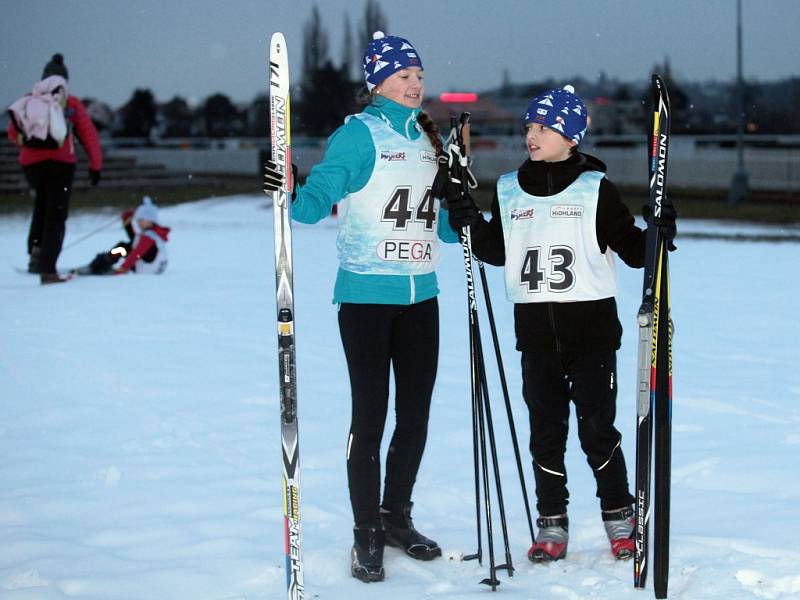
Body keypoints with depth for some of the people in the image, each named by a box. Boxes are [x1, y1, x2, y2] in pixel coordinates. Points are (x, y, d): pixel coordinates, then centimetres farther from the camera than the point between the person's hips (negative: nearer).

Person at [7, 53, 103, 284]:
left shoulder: (27, 101, 7)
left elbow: (13, 133, 5)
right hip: (61, 162, -3)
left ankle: (36, 247, 10)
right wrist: (95, 164, 6)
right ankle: (48, 269, -6)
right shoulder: (71, 103, 4)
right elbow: (89, 135, 1)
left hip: (30, 162, 3)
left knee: (42, 202, 29)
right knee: (56, 215, 4)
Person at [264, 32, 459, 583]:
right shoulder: (359, 133, -7)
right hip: (367, 294, -6)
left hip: (421, 295, 6)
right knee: (371, 415, -2)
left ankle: (396, 517, 29)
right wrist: (291, 195, -35)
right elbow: (319, 198, -16)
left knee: (415, 413, 11)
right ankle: (366, 534, 10)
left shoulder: (431, 138, 13)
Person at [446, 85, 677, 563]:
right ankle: (552, 524, 16)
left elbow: (631, 249, -1)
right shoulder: (509, 191, 8)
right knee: (546, 430, 7)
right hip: (535, 330, 3)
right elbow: (497, 251, 17)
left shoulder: (595, 188, -2)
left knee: (597, 428, -1)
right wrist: (470, 223, 2)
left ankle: (620, 516, 16)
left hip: (591, 327, -3)